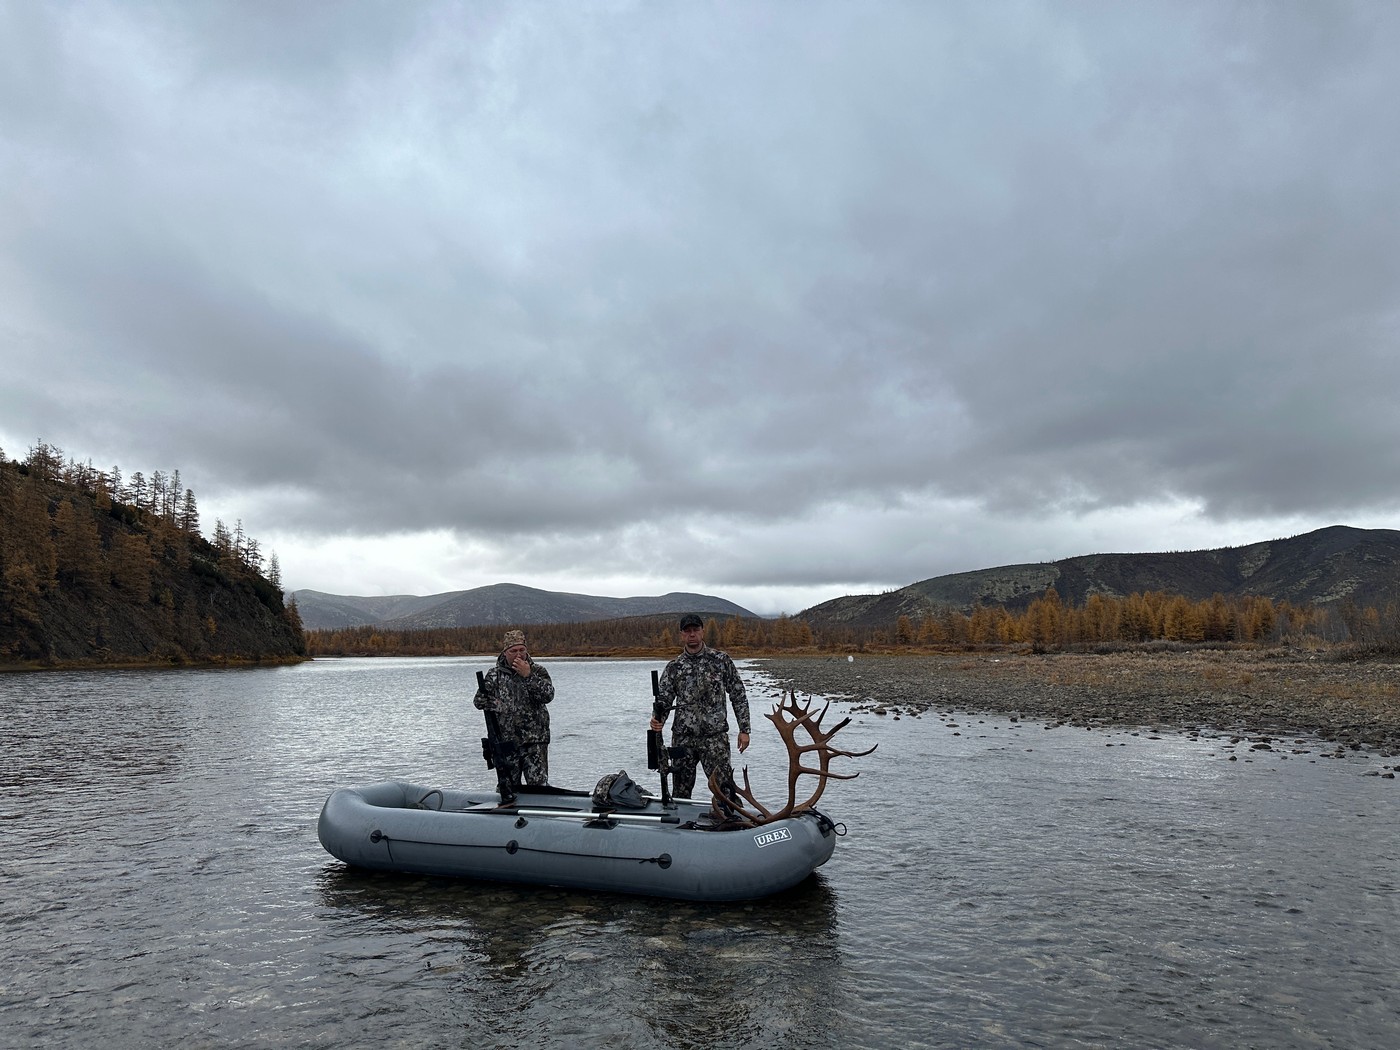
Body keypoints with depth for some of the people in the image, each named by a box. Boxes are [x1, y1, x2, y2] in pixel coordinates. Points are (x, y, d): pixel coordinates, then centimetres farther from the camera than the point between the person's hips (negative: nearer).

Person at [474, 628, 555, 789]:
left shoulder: (537, 671, 3)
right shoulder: (494, 675, 8)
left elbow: (548, 695, -12)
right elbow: (479, 700, 8)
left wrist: (528, 676, -20)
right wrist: (502, 706, -5)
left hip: (534, 740, -2)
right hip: (505, 740, 2)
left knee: (538, 784, -7)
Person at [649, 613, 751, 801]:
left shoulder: (721, 660, 2)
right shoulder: (674, 667, 7)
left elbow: (739, 696, 4)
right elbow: (663, 699, 7)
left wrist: (744, 729, 0)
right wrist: (657, 719, -14)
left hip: (715, 737, -3)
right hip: (682, 738, 3)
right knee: (680, 792, 9)